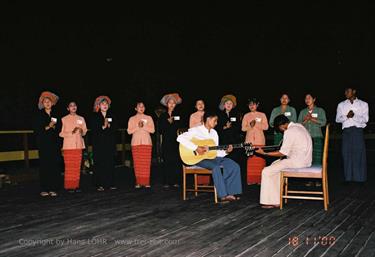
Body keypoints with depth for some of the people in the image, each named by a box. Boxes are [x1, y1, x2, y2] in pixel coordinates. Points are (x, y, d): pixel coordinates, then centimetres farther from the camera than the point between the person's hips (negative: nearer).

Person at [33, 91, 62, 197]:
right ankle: (44, 189, 0)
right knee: (44, 165, -5)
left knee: (55, 165, -3)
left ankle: (53, 188, 1)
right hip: (43, 144, -2)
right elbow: (36, 130, -1)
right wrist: (48, 127, -12)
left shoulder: (56, 115, 12)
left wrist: (53, 127, -7)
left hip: (54, 143, 2)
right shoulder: (39, 115, 6)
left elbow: (59, 129, 12)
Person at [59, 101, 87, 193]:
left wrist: (82, 132, -10)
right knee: (69, 166, -5)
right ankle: (69, 186, 1)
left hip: (79, 145, 3)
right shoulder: (64, 119, 4)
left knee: (77, 166, 2)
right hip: (68, 146, -3)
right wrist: (71, 133, -16)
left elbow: (85, 131, 13)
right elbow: (61, 133, -1)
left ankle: (76, 185, 8)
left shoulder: (81, 118, 12)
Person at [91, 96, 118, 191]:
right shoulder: (95, 116, 6)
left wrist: (108, 125, -12)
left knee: (110, 163, -2)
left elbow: (115, 128, 4)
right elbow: (94, 130, -5)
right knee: (99, 163, -6)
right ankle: (100, 184, -3)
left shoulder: (111, 116, 14)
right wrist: (103, 127, -14)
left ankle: (110, 183, 3)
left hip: (110, 143, 2)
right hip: (99, 143, -2)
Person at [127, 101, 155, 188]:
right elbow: (129, 131, 2)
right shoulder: (132, 119, 11)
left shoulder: (149, 118, 11)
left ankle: (146, 182, -2)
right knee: (137, 162, -5)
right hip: (136, 142, 0)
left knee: (146, 162, -6)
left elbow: (152, 130, 2)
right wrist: (137, 126, -10)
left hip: (147, 142, 0)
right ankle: (138, 182, 0)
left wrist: (144, 126, -10)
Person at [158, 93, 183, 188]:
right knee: (167, 161, -4)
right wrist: (168, 122, -8)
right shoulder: (163, 116, 10)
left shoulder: (178, 115, 11)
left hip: (176, 141, 0)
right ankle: (167, 182, 0)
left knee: (177, 161, -6)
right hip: (166, 142, 0)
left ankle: (176, 181, -2)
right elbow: (160, 130, 2)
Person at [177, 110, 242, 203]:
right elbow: (180, 138, -24)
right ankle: (223, 195, -27)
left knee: (235, 166, -10)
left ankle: (231, 192, -6)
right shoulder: (196, 130, -8)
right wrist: (196, 148, -26)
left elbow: (216, 152, 14)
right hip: (199, 158, -7)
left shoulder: (214, 132, 14)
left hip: (212, 156, 7)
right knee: (216, 167, -35)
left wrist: (226, 151, -6)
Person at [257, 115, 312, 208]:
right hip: (305, 159, 10)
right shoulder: (299, 126, 12)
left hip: (298, 161, -10)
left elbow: (282, 153, -16)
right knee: (275, 165, 24)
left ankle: (274, 201, -2)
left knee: (266, 172, -8)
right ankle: (277, 195, 23)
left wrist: (264, 153, -8)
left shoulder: (289, 132, -17)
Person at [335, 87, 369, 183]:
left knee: (359, 153, -5)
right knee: (347, 153, -2)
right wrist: (346, 116, -11)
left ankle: (360, 178, 0)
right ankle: (348, 177, 2)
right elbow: (338, 119, 7)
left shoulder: (363, 104, 9)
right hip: (346, 131, 2)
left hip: (358, 130, -2)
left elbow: (365, 119, 0)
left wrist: (354, 116, -15)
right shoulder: (341, 105, 15)